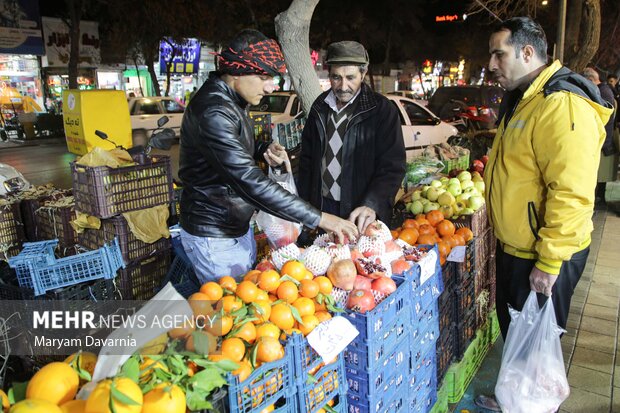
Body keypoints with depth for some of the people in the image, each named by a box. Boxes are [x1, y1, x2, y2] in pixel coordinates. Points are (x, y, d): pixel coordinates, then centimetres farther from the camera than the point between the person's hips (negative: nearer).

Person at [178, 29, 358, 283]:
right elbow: (250, 183, -33)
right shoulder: (212, 112, -27)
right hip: (214, 237, -9)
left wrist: (264, 150, -3)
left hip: (239, 227, 9)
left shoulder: (231, 101, 6)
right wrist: (319, 218, -32)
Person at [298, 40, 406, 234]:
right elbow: (307, 157, 11)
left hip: (360, 213, -4)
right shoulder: (320, 106, 4)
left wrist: (371, 205, -29)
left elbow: (393, 166, -14)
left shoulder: (382, 110, -10)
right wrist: (304, 203, 7)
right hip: (322, 205, 4)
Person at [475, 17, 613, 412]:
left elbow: (571, 193, -28)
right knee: (512, 329, 24)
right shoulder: (522, 101, 11)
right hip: (514, 247, 10)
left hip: (545, 258, -10)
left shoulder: (562, 105, -23)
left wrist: (549, 263, -24)